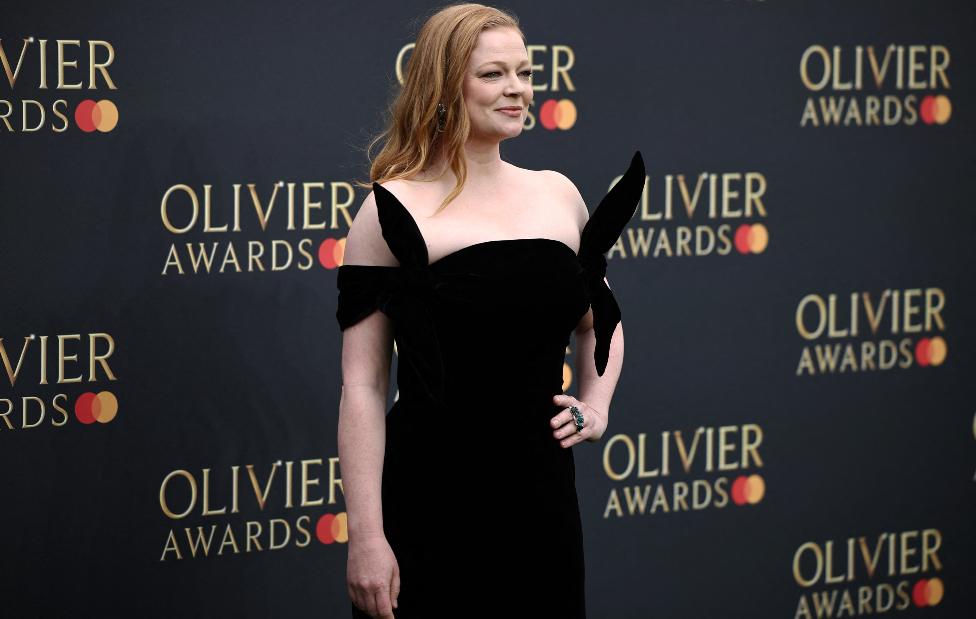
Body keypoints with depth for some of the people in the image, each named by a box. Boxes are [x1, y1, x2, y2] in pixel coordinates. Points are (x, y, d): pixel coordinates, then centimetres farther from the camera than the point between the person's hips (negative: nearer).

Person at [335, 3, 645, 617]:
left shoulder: (558, 195, 8)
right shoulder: (395, 211, -7)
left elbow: (602, 323, 26)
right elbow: (362, 384, -10)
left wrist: (596, 405, 7)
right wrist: (366, 536, -16)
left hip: (544, 497, 5)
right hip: (432, 506, -5)